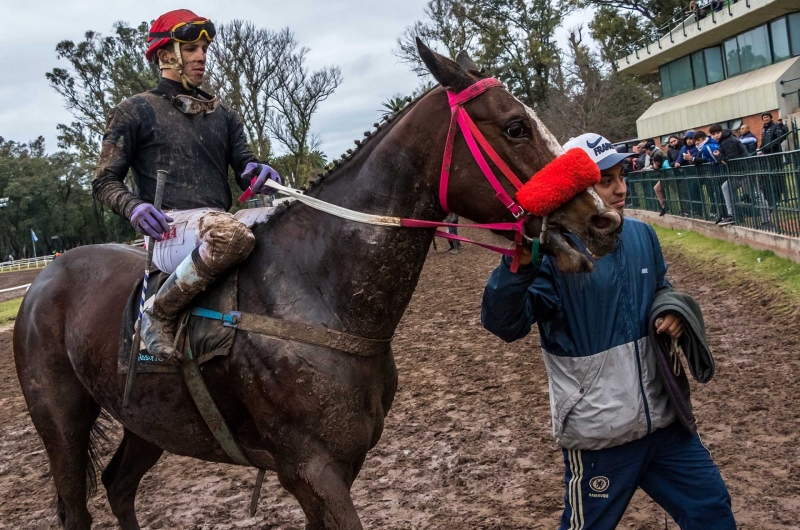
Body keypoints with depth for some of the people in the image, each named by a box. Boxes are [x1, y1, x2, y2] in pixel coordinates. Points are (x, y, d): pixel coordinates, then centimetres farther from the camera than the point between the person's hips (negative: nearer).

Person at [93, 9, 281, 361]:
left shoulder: (222, 115, 23)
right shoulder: (135, 111, 9)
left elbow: (244, 168, 18)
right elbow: (105, 182, 7)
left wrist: (257, 174, -8)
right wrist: (133, 207, -16)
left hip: (219, 221, 7)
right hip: (170, 228, -6)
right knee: (232, 234, -39)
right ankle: (159, 315, -20)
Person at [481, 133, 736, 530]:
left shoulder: (642, 235, 4)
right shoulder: (554, 252, -17)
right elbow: (504, 325, -28)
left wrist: (673, 310, -1)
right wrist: (518, 266, -46)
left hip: (663, 418, 6)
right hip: (599, 433, -6)